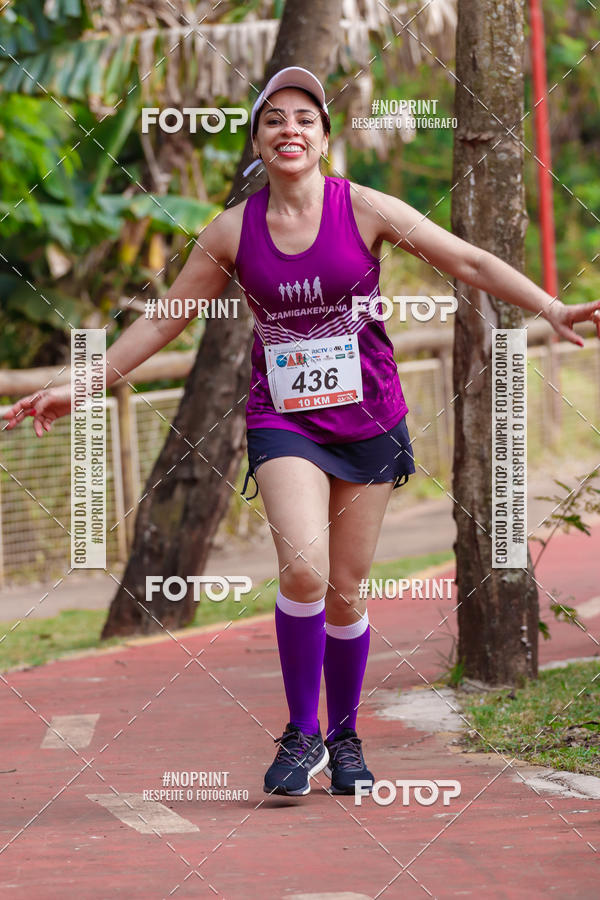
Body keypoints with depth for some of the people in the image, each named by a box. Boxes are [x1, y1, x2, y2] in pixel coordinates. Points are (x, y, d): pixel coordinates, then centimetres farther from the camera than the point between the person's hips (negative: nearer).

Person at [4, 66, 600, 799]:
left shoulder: (363, 210, -4)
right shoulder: (232, 231, 0)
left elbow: (469, 262, -4)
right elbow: (162, 320, 9)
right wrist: (81, 387, 8)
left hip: (368, 419, 0)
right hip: (283, 421, 0)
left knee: (344, 593, 5)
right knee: (302, 569, -23)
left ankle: (344, 737, 27)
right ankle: (301, 735, -5)